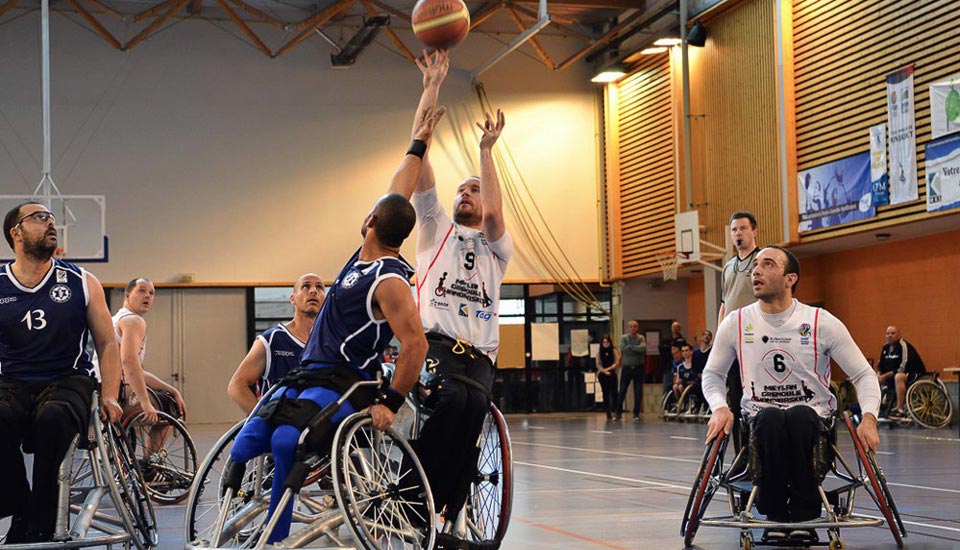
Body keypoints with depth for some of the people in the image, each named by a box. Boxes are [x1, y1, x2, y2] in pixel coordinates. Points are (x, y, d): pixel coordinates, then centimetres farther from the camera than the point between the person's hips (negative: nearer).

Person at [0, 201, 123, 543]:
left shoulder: (82, 283, 9)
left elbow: (107, 344, 11)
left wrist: (109, 396, -3)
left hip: (68, 380, 0)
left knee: (52, 418, -37)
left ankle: (40, 525, -22)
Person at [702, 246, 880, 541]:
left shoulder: (822, 322, -4)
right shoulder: (736, 323, 3)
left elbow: (864, 375, 1)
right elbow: (713, 374, 15)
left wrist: (868, 417, -17)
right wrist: (720, 408, -7)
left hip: (811, 414, -1)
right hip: (760, 414, 1)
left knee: (799, 417, -38)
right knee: (770, 418, -37)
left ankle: (803, 516, -24)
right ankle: (775, 515, -22)